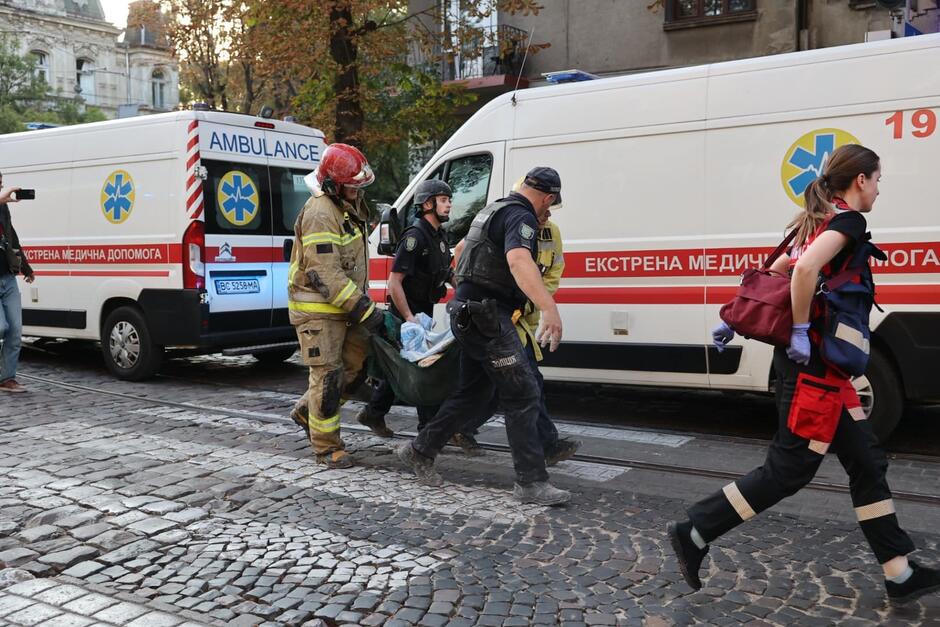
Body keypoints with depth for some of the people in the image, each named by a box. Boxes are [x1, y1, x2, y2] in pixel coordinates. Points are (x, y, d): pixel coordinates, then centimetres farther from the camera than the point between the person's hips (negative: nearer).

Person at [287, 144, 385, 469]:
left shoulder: (349, 206, 11)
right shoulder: (320, 214, -20)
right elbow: (326, 274, -25)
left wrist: (362, 302, 19)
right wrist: (366, 310, -24)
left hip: (344, 305, 9)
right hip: (318, 308, -9)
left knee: (358, 363, 11)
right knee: (328, 375, -4)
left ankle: (307, 410, 28)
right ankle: (327, 447, 9)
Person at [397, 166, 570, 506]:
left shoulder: (495, 209, 18)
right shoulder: (521, 216, -14)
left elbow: (464, 247, 36)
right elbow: (518, 261, -35)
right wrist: (549, 307, -47)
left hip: (470, 313, 10)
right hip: (486, 315, -10)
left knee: (473, 392, 18)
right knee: (523, 393, -7)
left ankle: (420, 450, 27)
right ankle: (531, 482, -4)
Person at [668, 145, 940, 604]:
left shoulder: (817, 222, 16)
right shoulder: (848, 220, -12)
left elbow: (771, 275, 18)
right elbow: (806, 269, -29)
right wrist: (801, 331, -21)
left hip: (819, 365, 10)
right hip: (814, 365, -10)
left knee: (866, 462, 12)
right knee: (788, 469, -4)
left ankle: (900, 575, 20)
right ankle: (694, 534, 2)